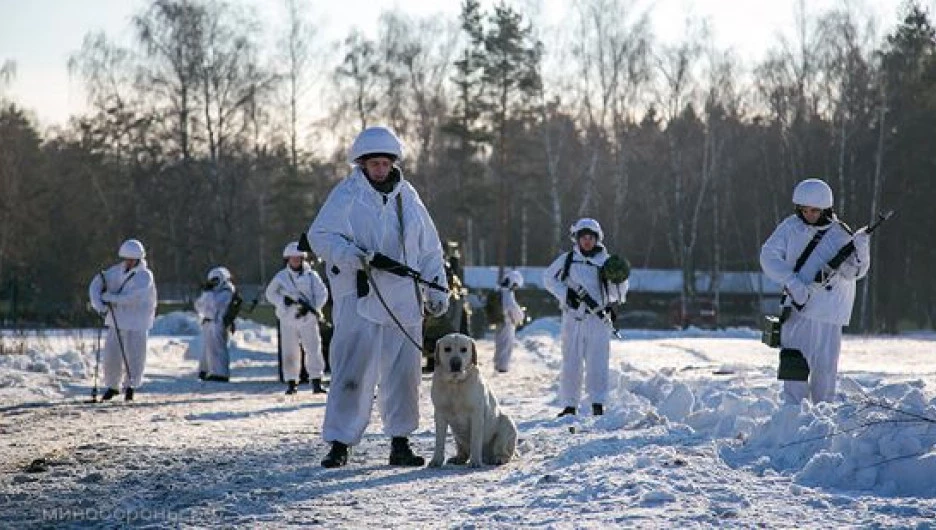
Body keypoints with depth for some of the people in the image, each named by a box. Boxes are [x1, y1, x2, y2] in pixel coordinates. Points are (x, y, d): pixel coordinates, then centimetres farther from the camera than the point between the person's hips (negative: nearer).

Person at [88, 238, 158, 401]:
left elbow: (134, 297, -24)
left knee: (133, 355, -3)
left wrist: (111, 298, -22)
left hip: (136, 323, -4)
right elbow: (96, 284, 2)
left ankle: (130, 385, 16)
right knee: (111, 354, 6)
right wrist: (99, 305, -14)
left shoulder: (145, 276, -10)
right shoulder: (116, 271, 4)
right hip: (116, 320, 4)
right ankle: (112, 386, 23)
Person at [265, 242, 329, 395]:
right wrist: (283, 300, -9)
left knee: (314, 350, -5)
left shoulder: (312, 276, 0)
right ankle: (291, 383, 9)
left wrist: (310, 308, -14)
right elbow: (270, 294, 10)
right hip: (288, 319, 1)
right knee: (290, 352, 2)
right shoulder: (281, 277, 4)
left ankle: (316, 382, -2)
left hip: (308, 319, -1)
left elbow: (322, 294, -1)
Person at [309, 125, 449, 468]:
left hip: (403, 304, 5)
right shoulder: (346, 195, 0)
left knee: (403, 373, 7)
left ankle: (400, 443, 16)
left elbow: (429, 249, 19)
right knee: (352, 373, -8)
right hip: (359, 301, -5)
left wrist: (437, 290, 13)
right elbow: (320, 236, -7)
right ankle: (339, 444, -3)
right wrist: (356, 256, -22)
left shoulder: (407, 196, 14)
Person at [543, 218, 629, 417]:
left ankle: (598, 404, -1)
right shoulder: (567, 260, 4)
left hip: (599, 319, -1)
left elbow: (620, 293, 6)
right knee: (571, 362, 5)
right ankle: (569, 405, 11)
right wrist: (566, 294, -2)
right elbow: (548, 278, 13)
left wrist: (617, 279, -17)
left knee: (597, 363, -5)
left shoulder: (606, 261, 4)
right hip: (573, 318, 1)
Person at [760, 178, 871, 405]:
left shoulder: (840, 233, 2)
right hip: (798, 306, -1)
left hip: (829, 311, 1)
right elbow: (769, 256, -5)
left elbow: (854, 272, -2)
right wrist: (792, 283, -16)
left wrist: (860, 253, -23)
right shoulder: (791, 227, 1)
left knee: (825, 365, 4)